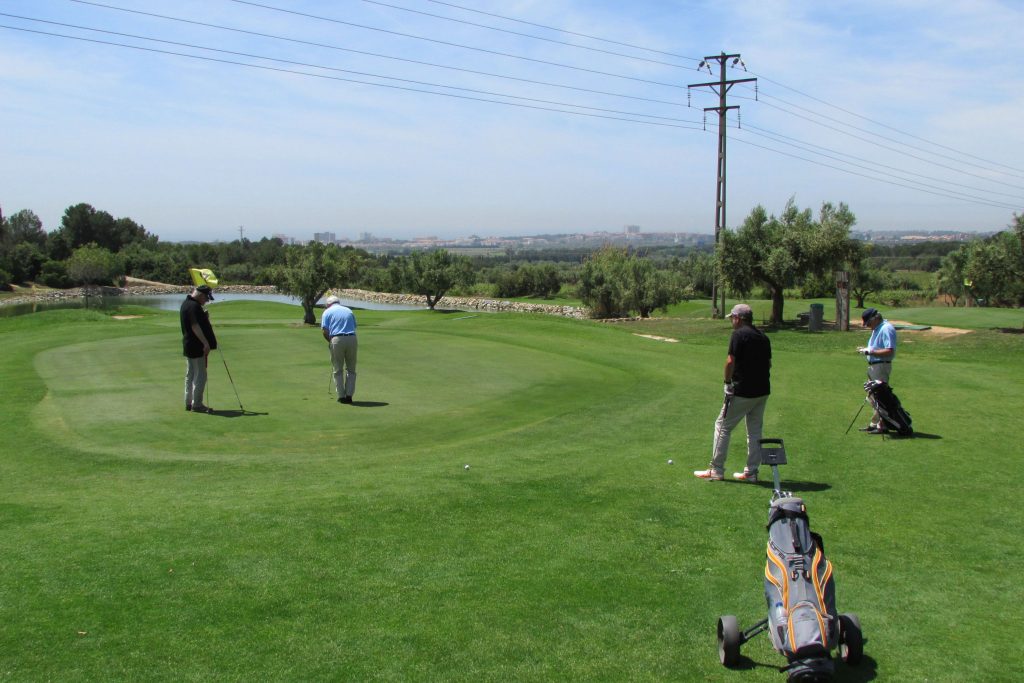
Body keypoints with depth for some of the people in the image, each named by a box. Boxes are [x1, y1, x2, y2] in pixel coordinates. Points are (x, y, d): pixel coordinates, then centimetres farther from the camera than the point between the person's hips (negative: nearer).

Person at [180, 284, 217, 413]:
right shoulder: (194, 306, -19)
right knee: (200, 376, -4)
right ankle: (197, 404, 0)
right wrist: (205, 343, -30)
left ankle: (189, 402, 21)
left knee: (190, 375, 15)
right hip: (196, 346, -10)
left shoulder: (186, 303, 13)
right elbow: (195, 326, -28)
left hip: (189, 345, 10)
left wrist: (205, 317, 6)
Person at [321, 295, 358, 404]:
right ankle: (349, 395, 8)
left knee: (338, 370, 11)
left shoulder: (327, 312, 10)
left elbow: (325, 331, -1)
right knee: (351, 370, 14)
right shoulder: (349, 310, 21)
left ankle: (342, 396, 10)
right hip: (351, 339, 2)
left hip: (337, 339, -2)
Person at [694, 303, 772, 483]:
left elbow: (731, 361, -18)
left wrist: (728, 382, -6)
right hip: (762, 391, 7)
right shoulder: (763, 337, 11)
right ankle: (751, 472, 17)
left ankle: (716, 470, 5)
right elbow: (769, 362, 15)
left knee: (723, 427, 2)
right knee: (755, 430, 14)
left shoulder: (739, 334, -12)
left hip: (742, 392, -7)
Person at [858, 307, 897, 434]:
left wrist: (870, 351, -23)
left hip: (881, 366, -11)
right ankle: (874, 423, 25)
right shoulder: (876, 329, 14)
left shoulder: (886, 329, -18)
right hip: (873, 366, 11)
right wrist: (866, 349, 7)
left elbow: (890, 351, -26)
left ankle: (882, 426, -1)